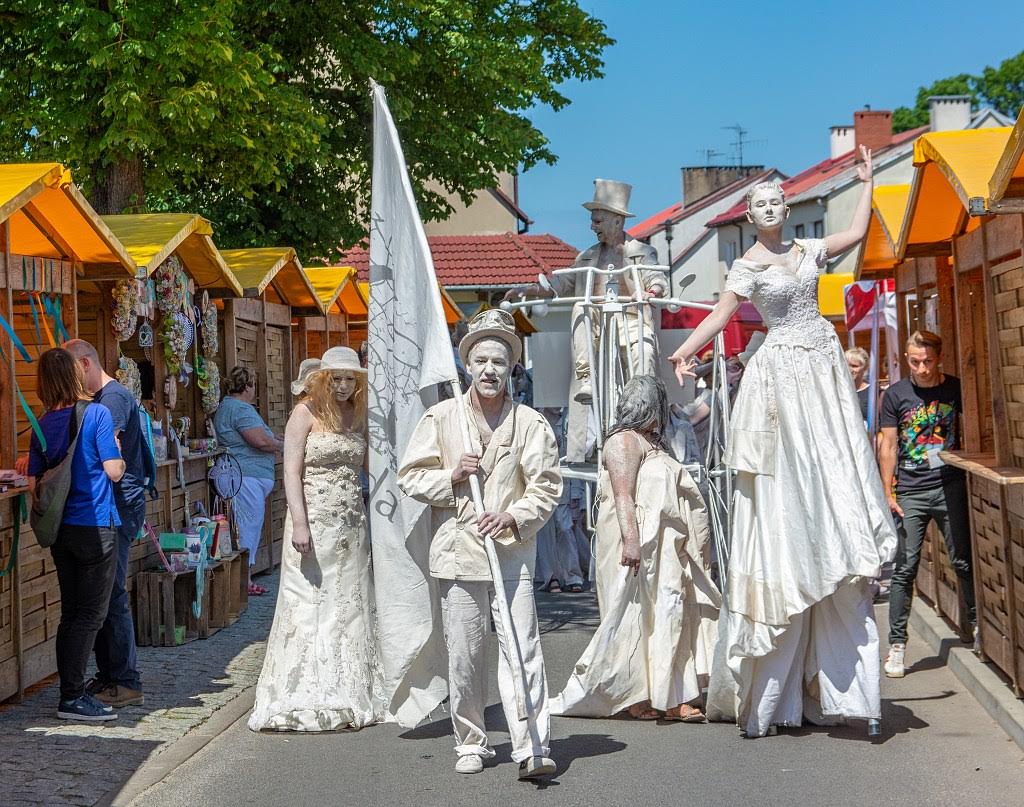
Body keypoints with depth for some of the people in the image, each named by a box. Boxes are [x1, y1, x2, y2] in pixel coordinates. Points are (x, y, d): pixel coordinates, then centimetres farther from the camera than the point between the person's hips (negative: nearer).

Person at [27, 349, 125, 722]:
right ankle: (72, 697, -1)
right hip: (95, 526, -6)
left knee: (71, 613, 14)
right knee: (91, 614, 0)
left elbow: (33, 483, 6)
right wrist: (119, 453, 6)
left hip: (61, 528, 6)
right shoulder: (97, 414, -11)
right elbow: (114, 471, -14)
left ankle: (71, 693, 18)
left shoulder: (43, 425, 6)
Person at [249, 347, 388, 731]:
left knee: (350, 606, 6)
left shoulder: (357, 415, 12)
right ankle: (305, 702, 0)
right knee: (310, 606, -5)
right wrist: (299, 523, -18)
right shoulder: (305, 413, -5)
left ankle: (348, 696, 13)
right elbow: (292, 472, -10)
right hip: (314, 522, -5)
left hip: (352, 523, 6)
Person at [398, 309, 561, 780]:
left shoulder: (530, 423, 3)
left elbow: (547, 486, 1)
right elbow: (410, 476, 8)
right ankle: (470, 744, 19)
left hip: (513, 551, -1)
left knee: (522, 650, -7)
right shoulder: (441, 417, 6)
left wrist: (514, 516, -15)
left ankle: (532, 749, -7)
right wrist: (451, 476, -8)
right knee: (463, 656, 6)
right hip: (458, 551, 1)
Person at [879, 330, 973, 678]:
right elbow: (888, 447, 5)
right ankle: (896, 644, 2)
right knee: (905, 569, -2)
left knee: (964, 562, 5)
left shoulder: (956, 389, 4)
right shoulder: (896, 394, 2)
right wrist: (888, 493, -1)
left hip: (951, 487, 1)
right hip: (910, 492, 0)